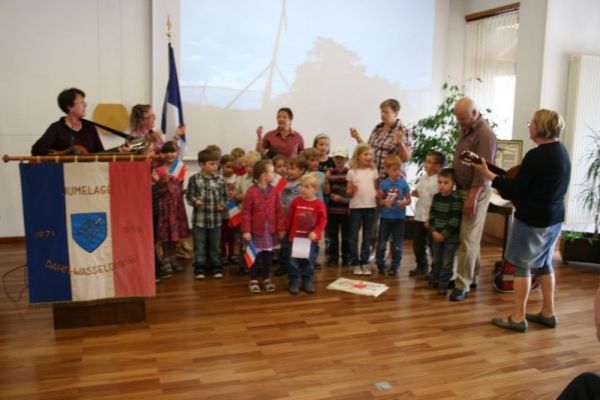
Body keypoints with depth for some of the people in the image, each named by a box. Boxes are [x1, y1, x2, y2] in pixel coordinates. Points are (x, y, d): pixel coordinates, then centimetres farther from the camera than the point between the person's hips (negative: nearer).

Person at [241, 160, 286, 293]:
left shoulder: (274, 191, -1)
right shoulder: (251, 192, -13)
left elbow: (279, 211, 3)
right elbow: (246, 213, -10)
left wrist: (281, 228, 2)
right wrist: (246, 230, -12)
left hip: (270, 230, 4)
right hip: (256, 230, -3)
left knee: (268, 255, 13)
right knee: (255, 255, 8)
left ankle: (267, 279, 27)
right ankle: (253, 280, 21)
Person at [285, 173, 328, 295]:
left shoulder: (319, 204, -9)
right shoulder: (296, 201, -3)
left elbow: (322, 221, -8)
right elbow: (289, 218, 5)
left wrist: (315, 232, -20)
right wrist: (285, 230, 9)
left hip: (310, 239, -1)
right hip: (295, 237, 1)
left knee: (308, 262, 12)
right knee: (294, 262, 5)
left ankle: (307, 283, 25)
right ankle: (293, 283, 16)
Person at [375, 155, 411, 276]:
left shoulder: (403, 183, -3)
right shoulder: (383, 183, -3)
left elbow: (409, 199, 3)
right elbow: (380, 200, 1)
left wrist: (404, 203, -19)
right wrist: (385, 202, -21)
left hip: (399, 217, 0)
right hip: (385, 217, 0)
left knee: (397, 245, 7)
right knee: (381, 243, 8)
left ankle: (394, 267, 19)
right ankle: (380, 264, 22)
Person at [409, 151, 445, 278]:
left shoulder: (438, 181, -19)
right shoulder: (422, 177, 8)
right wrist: (415, 193, 1)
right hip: (419, 216, 8)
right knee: (418, 244, 15)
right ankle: (421, 266, 32)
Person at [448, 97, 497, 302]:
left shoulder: (485, 134, -16)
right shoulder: (465, 130, 12)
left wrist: (472, 197, -21)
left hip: (476, 192, -8)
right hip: (462, 189, 8)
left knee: (468, 239, -6)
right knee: (471, 238, 13)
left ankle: (462, 285, -1)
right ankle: (471, 276, 23)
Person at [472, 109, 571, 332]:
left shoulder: (536, 155, -21)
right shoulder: (561, 152, 8)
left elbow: (515, 191, -17)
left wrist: (486, 173, -10)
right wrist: (515, 181, 15)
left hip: (532, 219, -9)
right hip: (554, 217, 9)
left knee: (521, 264, 1)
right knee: (544, 263, 18)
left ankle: (518, 318, 7)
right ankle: (548, 313, 27)